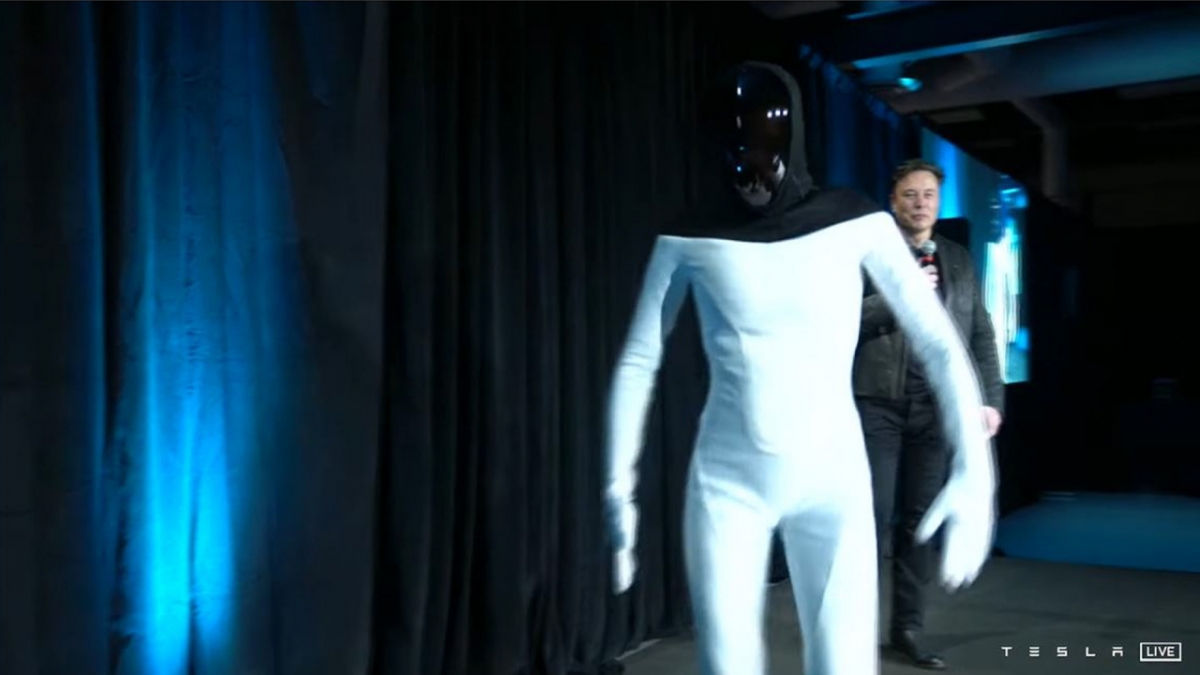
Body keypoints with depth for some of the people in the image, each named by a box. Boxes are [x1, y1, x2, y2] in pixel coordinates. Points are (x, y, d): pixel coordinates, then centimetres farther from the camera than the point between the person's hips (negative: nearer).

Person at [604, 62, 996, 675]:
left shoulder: (855, 223, -5)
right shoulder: (690, 239, -5)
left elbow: (940, 345, -5)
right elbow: (637, 364, 1)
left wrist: (974, 472, -15)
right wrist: (619, 491, -2)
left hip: (832, 480, 0)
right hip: (726, 483, 0)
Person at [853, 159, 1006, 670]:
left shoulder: (959, 260, 14)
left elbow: (981, 336, 12)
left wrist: (991, 397, 2)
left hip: (937, 407, 4)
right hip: (878, 404, -4)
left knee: (920, 522, 9)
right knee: (874, 519, -3)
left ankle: (907, 629, 20)